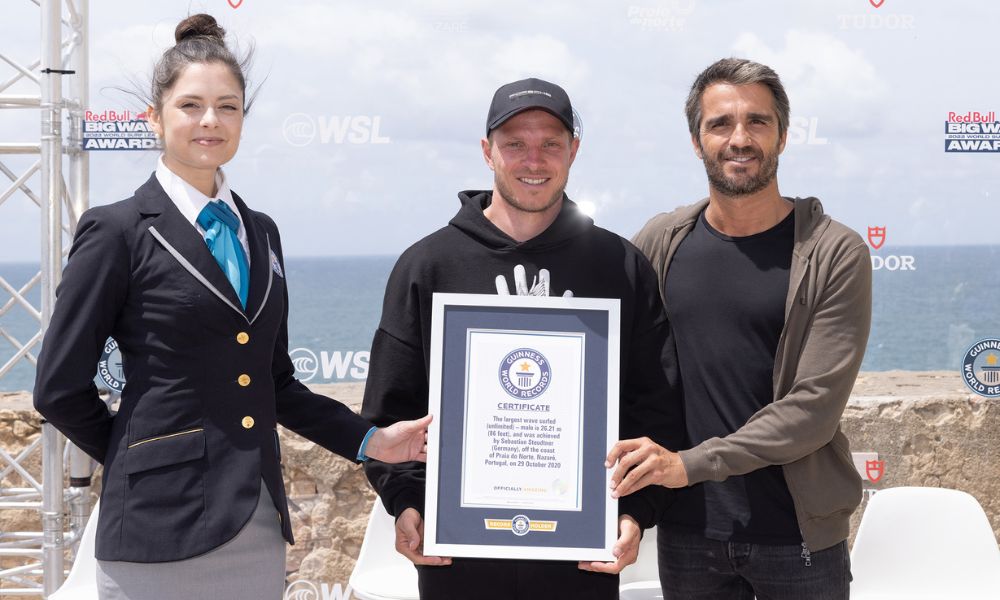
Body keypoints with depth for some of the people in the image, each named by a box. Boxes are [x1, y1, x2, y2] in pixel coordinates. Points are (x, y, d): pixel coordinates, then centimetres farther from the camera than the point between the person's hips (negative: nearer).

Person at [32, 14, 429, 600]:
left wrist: (369, 440, 8)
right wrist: (143, 459, 4)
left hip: (259, 524, 5)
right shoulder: (118, 232, -4)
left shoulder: (260, 232, 13)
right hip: (163, 526, -5)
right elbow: (60, 387, -3)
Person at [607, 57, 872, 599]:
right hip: (686, 530, 2)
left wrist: (690, 464, -18)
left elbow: (816, 404, -13)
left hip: (797, 534, -2)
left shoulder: (834, 253, -7)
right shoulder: (660, 243, 2)